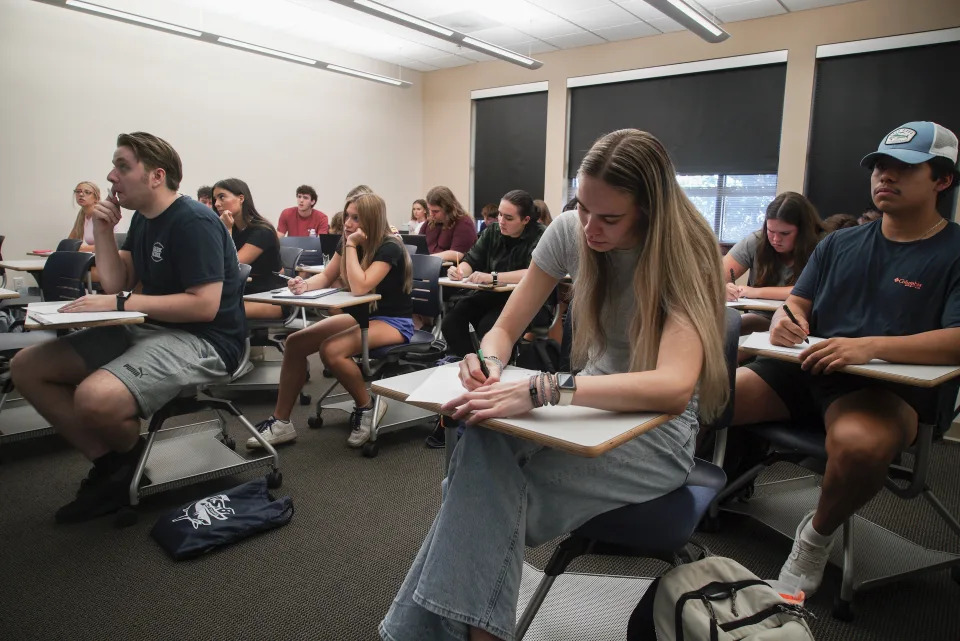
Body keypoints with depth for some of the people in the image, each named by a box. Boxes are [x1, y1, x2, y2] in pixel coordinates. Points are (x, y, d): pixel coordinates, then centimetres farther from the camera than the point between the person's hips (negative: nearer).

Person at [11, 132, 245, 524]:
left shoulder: (194, 223, -16)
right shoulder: (142, 219, 13)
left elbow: (205, 305, -24)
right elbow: (116, 286, 10)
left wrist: (122, 303, -20)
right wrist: (103, 231, 0)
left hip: (203, 340, -9)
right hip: (152, 330, 10)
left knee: (96, 399, -33)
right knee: (27, 368, 3)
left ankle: (133, 456, 3)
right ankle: (110, 462, 5)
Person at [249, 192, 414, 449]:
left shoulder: (389, 248, -20)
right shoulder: (347, 242, 3)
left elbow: (360, 287, -30)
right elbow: (326, 277, 9)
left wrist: (351, 246, -26)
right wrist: (304, 285, -12)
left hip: (393, 322, -8)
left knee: (331, 350, -32)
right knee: (295, 341, -6)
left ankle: (367, 407, -7)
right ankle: (281, 422, -1)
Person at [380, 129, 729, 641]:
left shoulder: (684, 253, -20)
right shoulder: (569, 231, -5)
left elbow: (674, 387, -36)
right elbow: (505, 330, 0)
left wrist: (541, 391, -45)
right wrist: (489, 360, -25)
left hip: (658, 428, -4)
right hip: (592, 404, 5)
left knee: (494, 483, -28)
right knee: (483, 444, -29)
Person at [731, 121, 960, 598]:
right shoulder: (840, 244, 17)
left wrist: (869, 346, -29)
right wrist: (786, 318, -10)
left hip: (887, 385, -4)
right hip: (804, 370, 4)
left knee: (859, 443, -39)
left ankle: (818, 536, -7)